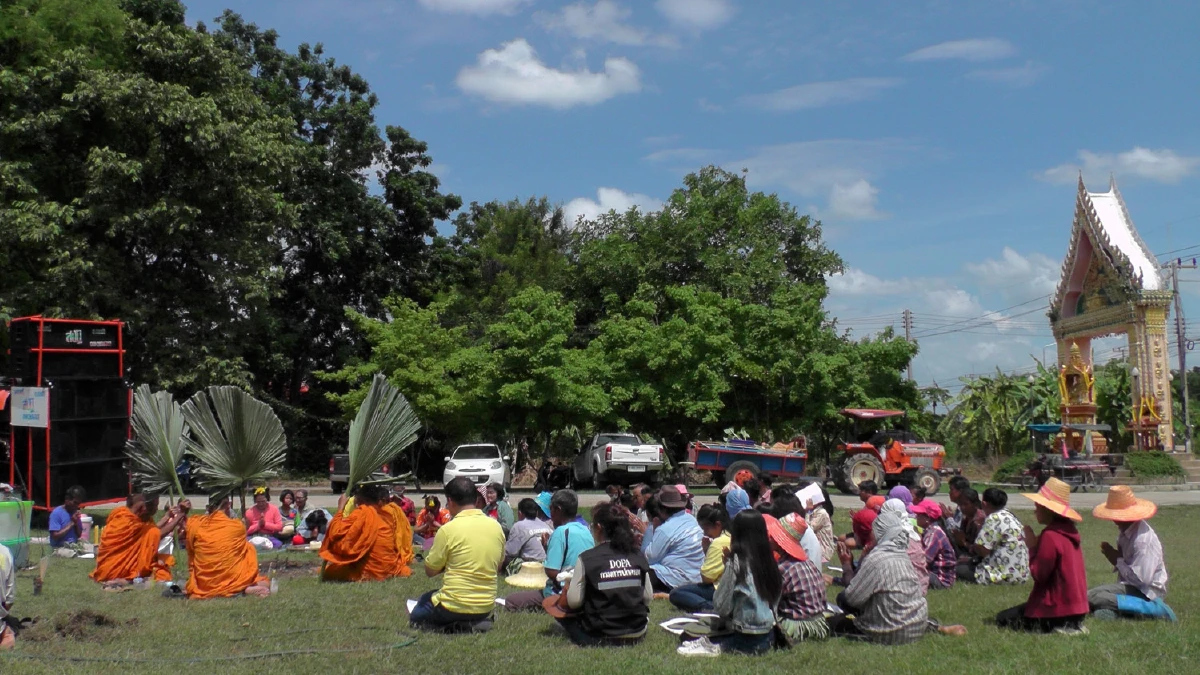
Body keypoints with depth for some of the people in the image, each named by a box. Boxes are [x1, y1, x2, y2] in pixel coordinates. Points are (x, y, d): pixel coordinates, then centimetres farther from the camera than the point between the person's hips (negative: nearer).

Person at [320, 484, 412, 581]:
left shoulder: (362, 513, -13)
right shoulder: (389, 512, 4)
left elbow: (335, 534, -17)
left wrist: (340, 508, -9)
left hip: (369, 572, -6)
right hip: (392, 569, 6)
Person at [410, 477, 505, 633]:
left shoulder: (448, 529, -16)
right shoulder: (496, 527, -1)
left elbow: (430, 571, -5)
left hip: (454, 606, -6)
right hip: (486, 607, 6)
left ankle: (453, 626, -2)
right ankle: (477, 622, 7)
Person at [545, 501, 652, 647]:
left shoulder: (587, 558, -12)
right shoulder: (638, 556, -2)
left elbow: (574, 601, -8)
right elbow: (648, 597, 2)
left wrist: (569, 584, 12)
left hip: (600, 637, -2)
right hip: (637, 635, 2)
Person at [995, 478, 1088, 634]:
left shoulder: (1050, 536, -21)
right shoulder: (1070, 531, 8)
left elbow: (1038, 575, -19)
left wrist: (1032, 547, -10)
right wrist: (1037, 546, 5)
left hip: (1059, 609, -10)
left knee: (1003, 619, 3)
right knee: (1012, 613, 28)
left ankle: (1055, 627, -7)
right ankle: (1070, 625, 11)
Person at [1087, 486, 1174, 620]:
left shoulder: (1144, 539, -22)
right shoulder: (1126, 531, 5)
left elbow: (1142, 580, -25)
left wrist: (1117, 561, -14)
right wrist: (1116, 558, -2)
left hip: (1145, 593, -9)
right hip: (1129, 586, 9)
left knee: (1093, 598, -26)